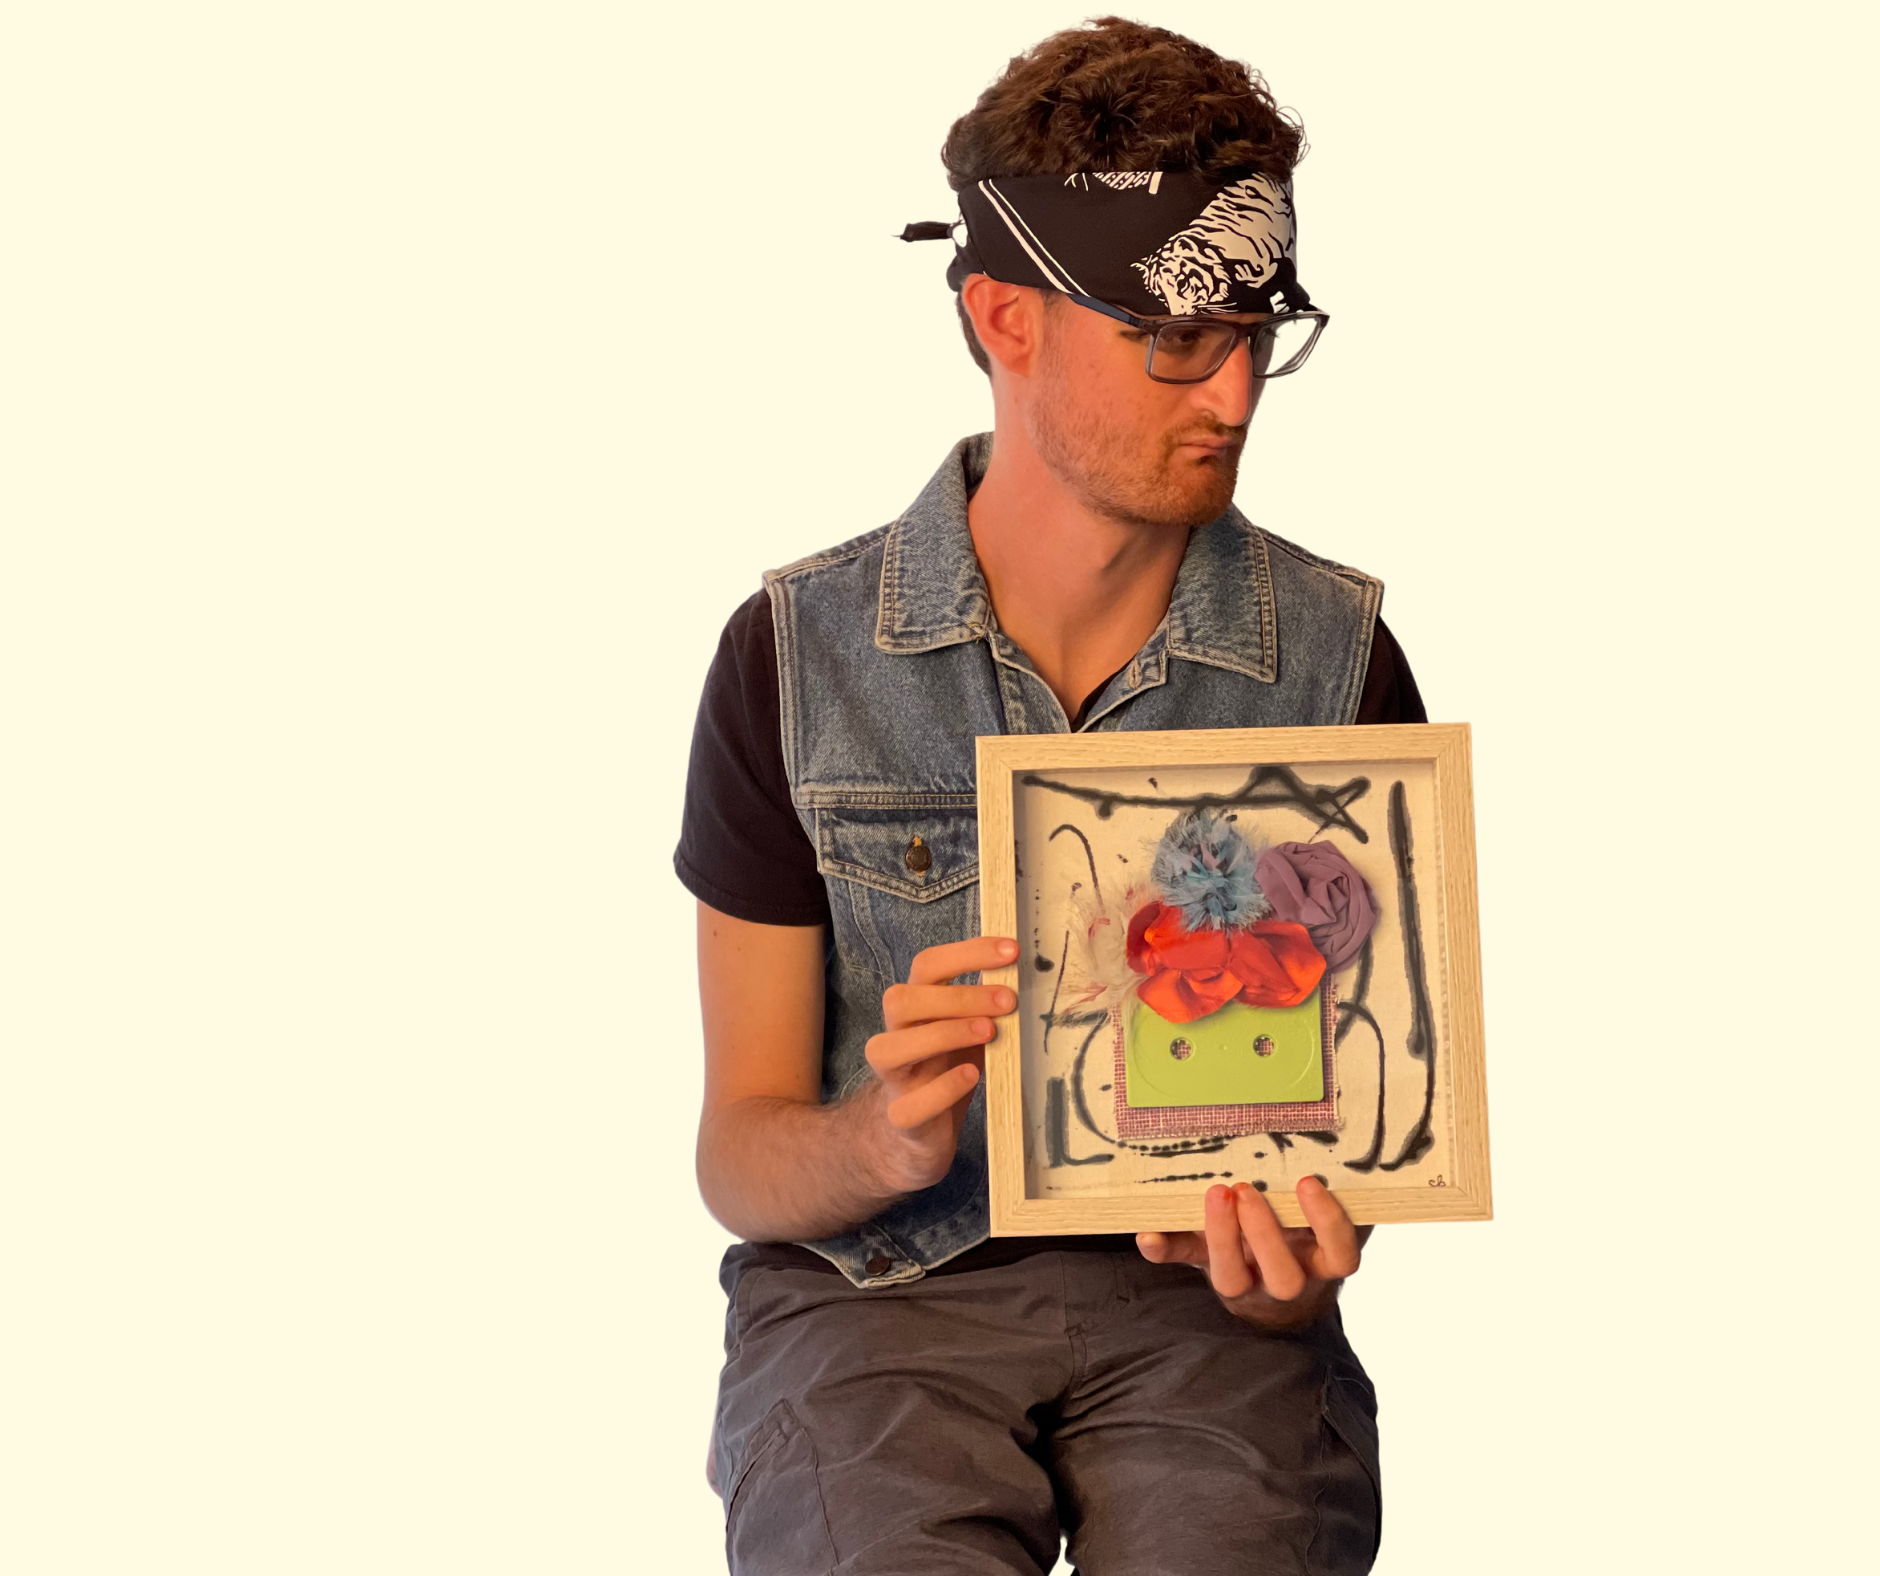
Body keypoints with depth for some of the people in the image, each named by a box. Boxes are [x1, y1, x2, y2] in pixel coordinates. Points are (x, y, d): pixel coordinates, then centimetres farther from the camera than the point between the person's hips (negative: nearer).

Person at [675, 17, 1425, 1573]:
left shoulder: (1336, 657, 3)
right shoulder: (797, 657, 0)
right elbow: (740, 1157, 2)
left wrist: (1311, 1228, -16)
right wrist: (884, 1139, -22)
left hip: (1200, 1290, 1)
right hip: (878, 1286, -1)